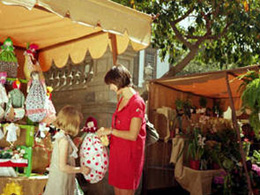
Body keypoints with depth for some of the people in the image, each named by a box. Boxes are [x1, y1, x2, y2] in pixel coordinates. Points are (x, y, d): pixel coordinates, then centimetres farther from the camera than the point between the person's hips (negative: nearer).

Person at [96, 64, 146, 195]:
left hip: (130, 154, -8)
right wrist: (106, 133, 4)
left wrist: (110, 131, -12)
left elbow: (132, 135, -20)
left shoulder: (137, 103, -17)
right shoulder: (121, 100, 10)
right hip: (117, 152, 8)